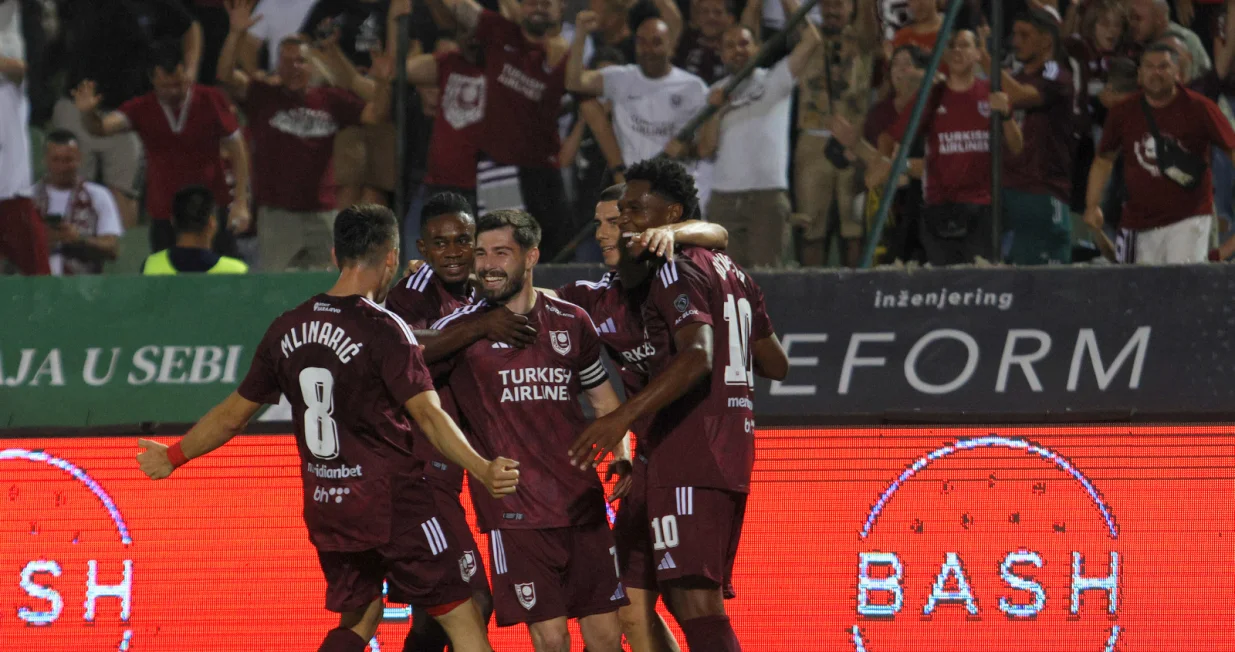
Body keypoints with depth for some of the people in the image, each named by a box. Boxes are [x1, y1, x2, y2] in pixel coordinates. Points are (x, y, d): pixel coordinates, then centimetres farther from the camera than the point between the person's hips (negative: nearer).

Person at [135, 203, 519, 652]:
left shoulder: (288, 329, 5)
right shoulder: (383, 329, -13)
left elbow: (234, 413, 13)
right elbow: (427, 414, -23)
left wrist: (173, 456, 28)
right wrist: (481, 469, -32)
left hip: (325, 509, 6)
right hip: (393, 504, -6)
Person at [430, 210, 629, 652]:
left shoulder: (570, 322, 10)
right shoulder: (462, 329, 0)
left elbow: (602, 399, 21)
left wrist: (623, 459, 6)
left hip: (583, 500, 4)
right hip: (515, 512, -4)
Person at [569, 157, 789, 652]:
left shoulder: (676, 273, -9)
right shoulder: (732, 273, 19)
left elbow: (697, 357, -27)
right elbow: (776, 365, 24)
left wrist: (625, 416, -36)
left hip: (688, 455, -10)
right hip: (733, 449, 10)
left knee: (695, 603, -15)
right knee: (700, 602, 17)